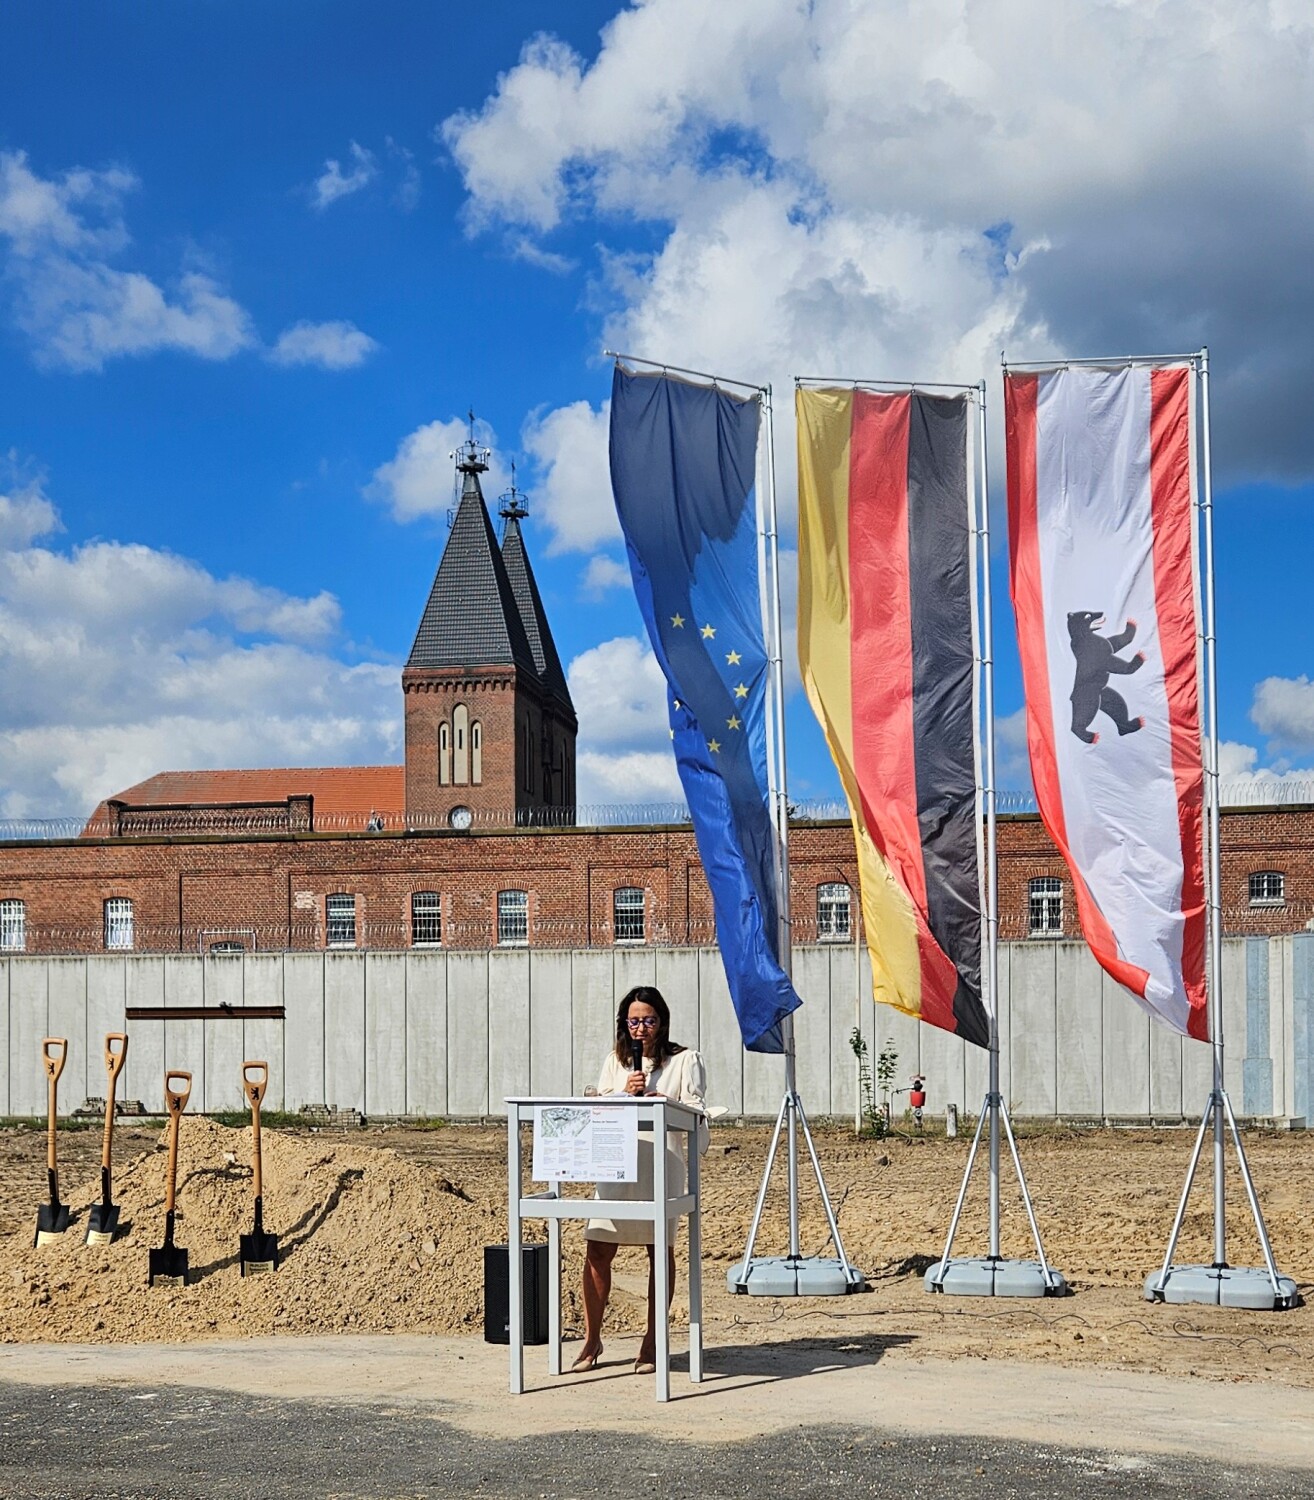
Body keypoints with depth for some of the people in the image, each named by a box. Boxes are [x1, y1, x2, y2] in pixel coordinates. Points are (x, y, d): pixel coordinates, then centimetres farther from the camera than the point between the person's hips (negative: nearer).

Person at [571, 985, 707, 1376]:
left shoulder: (685, 1060, 6)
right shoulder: (615, 1061, 17)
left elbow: (694, 1110, -3)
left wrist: (651, 1096, -16)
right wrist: (626, 1093, -8)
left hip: (663, 1164, -2)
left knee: (660, 1250, 3)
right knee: (597, 1251, -3)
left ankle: (652, 1343, 12)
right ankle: (592, 1340, 9)